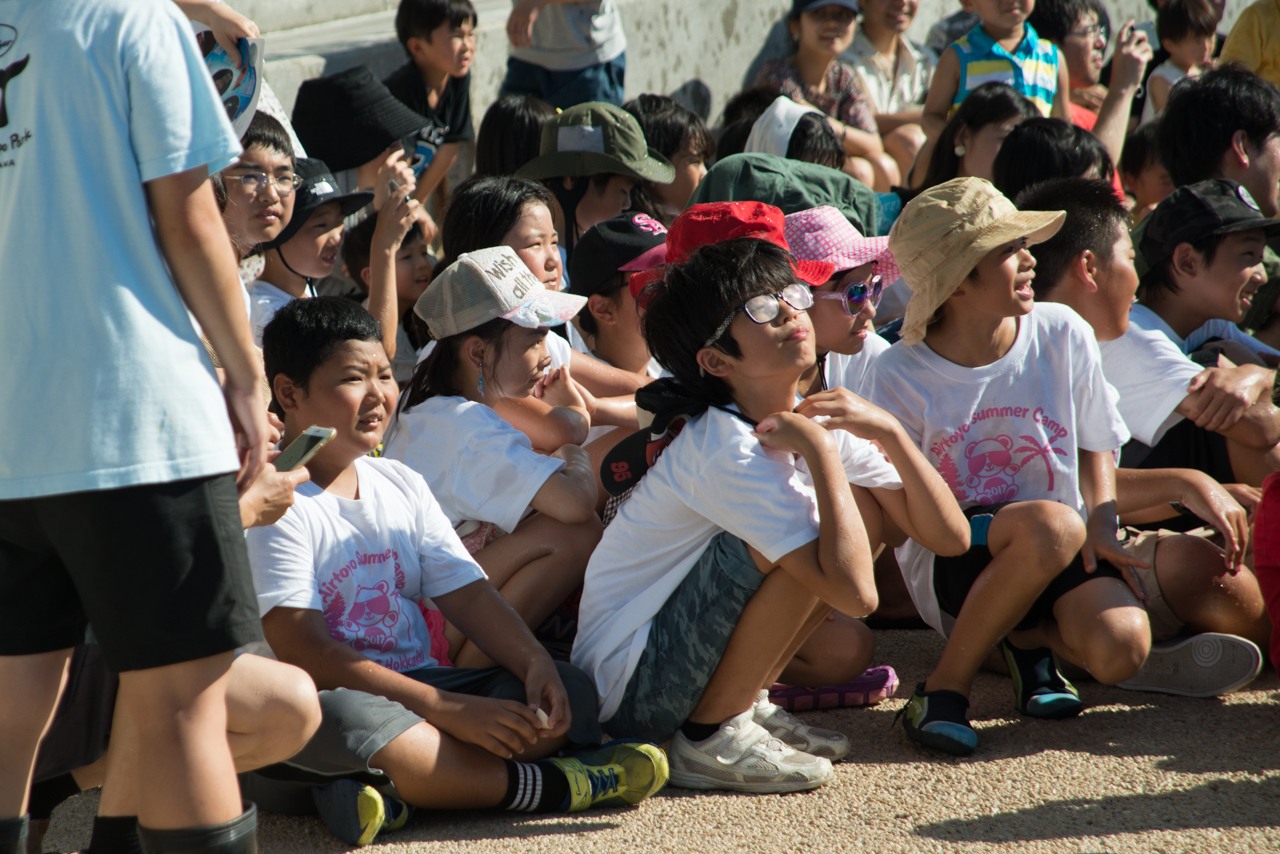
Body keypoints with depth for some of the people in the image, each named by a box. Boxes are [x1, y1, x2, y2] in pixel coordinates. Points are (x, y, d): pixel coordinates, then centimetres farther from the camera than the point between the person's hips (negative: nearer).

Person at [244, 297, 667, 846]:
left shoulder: (401, 485, 16)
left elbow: (467, 594, 12)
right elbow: (304, 654, -19)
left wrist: (535, 661, -11)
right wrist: (450, 710, -24)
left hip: (413, 687, 8)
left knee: (569, 692, -10)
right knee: (347, 718, -42)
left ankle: (388, 791, -30)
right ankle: (544, 787, -27)